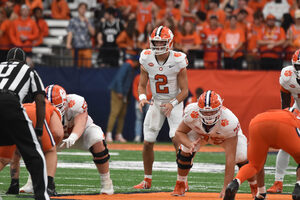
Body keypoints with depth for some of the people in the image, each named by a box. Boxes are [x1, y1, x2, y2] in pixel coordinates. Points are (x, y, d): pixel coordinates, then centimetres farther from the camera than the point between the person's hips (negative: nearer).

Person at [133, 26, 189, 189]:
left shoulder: (178, 61, -19)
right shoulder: (147, 59, -10)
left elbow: (184, 90, -14)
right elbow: (142, 85, 0)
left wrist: (172, 104, -30)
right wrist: (142, 98, -22)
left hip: (174, 103, -4)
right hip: (156, 102, 4)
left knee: (177, 139, -19)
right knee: (147, 143, 1)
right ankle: (147, 180, 19)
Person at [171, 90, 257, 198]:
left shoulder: (229, 122, -45)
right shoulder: (191, 112, -39)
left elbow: (230, 157, -44)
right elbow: (179, 133, -21)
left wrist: (226, 188, -45)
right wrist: (189, 144, -47)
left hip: (226, 136, -2)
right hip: (199, 133, 2)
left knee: (241, 158, -21)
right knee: (185, 151, -22)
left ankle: (255, 188, 10)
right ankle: (180, 185, 5)